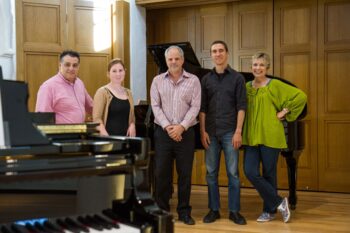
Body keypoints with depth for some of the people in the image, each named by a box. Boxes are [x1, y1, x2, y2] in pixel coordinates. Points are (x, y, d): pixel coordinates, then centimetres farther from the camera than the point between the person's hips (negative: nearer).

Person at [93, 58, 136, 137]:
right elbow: (96, 118, -9)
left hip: (125, 136, 5)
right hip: (109, 136, -5)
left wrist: (132, 125, 3)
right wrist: (105, 136, -21)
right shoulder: (102, 92, -3)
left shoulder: (128, 93, 16)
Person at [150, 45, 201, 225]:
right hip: (163, 132, 1)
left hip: (185, 133, -1)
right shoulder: (158, 81, 7)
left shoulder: (193, 80, 2)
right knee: (161, 173, 4)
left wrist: (181, 126, -16)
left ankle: (184, 211, 16)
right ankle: (162, 210, 17)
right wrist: (167, 126, -13)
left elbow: (195, 107, -4)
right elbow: (155, 106, 0)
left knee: (185, 174, 4)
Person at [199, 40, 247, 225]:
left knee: (233, 172, 1)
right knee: (211, 173, 6)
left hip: (229, 132, -2)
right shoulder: (206, 79, 9)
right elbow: (202, 108, 7)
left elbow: (241, 107, -3)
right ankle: (214, 210, 16)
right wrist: (203, 131, -2)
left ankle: (234, 211, 11)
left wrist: (238, 132, -10)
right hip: (211, 133, 3)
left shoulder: (237, 78, 2)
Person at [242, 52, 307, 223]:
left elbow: (301, 96, -7)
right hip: (251, 136, 4)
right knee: (250, 172, -6)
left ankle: (269, 210, 19)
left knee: (268, 174, 2)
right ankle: (279, 202, 8)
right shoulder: (247, 86, 11)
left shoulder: (275, 85, -3)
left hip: (270, 136, -4)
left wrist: (284, 113, -6)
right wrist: (243, 132, 7)